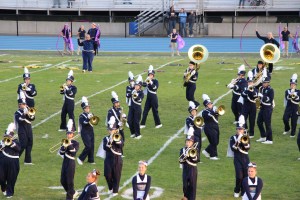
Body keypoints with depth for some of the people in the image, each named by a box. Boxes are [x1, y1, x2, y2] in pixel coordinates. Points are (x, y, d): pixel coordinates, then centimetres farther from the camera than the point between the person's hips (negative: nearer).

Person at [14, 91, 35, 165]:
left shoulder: (27, 110, 12)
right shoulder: (17, 113, -5)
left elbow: (33, 118, 1)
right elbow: (19, 120, -23)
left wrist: (29, 114, -16)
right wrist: (24, 114, -26)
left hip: (29, 131, 7)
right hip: (22, 132, -7)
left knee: (29, 145, 7)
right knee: (23, 145, -11)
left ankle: (27, 161, 13)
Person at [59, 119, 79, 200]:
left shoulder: (75, 143, -4)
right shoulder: (64, 142, 10)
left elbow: (74, 152, -20)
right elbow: (61, 152, 0)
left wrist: (69, 144, -21)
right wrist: (64, 146, -16)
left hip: (71, 163, -6)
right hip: (65, 162, 6)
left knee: (69, 181, -3)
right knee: (63, 181, 8)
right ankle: (73, 193, 28)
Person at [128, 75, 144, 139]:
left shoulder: (141, 93, -8)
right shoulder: (133, 91, 8)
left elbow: (140, 100, -24)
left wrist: (136, 96, -40)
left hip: (137, 108, -6)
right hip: (132, 107, 6)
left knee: (136, 122, -4)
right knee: (130, 121, 4)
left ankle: (138, 134, 8)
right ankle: (133, 133, 21)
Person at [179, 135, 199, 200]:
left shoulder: (194, 150, 0)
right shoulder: (182, 150, 5)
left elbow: (196, 160, -12)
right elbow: (180, 161, -4)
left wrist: (192, 155, -25)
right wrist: (185, 156, -21)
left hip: (193, 170, -2)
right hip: (185, 170, 2)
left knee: (192, 185, -2)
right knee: (185, 185, 2)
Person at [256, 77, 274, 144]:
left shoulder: (270, 90, -14)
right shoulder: (263, 89, 9)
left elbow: (270, 99, -22)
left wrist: (262, 96, -26)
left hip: (268, 108, -9)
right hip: (262, 107, 9)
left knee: (267, 124, -6)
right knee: (259, 122, 13)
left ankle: (269, 140, -1)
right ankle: (263, 137, 26)